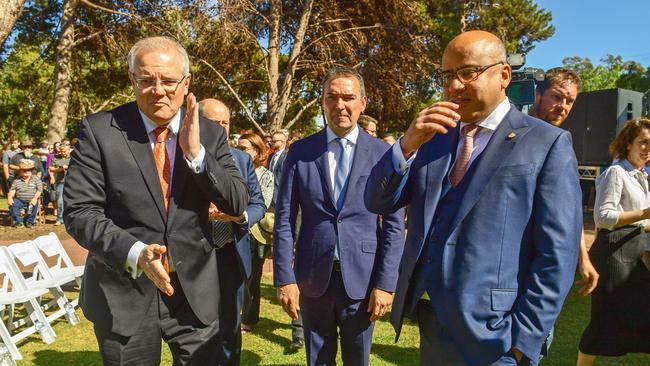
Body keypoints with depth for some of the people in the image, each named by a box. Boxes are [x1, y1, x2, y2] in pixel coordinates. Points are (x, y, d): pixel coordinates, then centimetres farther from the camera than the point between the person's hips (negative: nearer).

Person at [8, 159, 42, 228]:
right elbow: (12, 190, 5)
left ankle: (30, 221, -10)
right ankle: (18, 221, -10)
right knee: (12, 205, -28)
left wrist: (35, 198, -20)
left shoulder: (36, 179, 6)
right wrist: (9, 197, -16)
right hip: (19, 201, 2)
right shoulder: (17, 180, 11)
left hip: (31, 201, -2)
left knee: (34, 205, -33)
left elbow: (39, 189, -3)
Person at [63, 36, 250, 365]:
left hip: (194, 290, 2)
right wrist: (134, 252, -24)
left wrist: (196, 153, -19)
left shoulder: (210, 133, -1)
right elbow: (79, 212, -9)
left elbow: (238, 204, -6)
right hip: (123, 291, -1)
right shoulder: (99, 130, -7)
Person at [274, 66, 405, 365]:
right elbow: (284, 219, -1)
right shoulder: (300, 151, 0)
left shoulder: (382, 154, -2)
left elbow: (394, 225, -3)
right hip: (312, 277, 1)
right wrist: (284, 278, -5)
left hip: (361, 278, 0)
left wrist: (386, 284, -7)